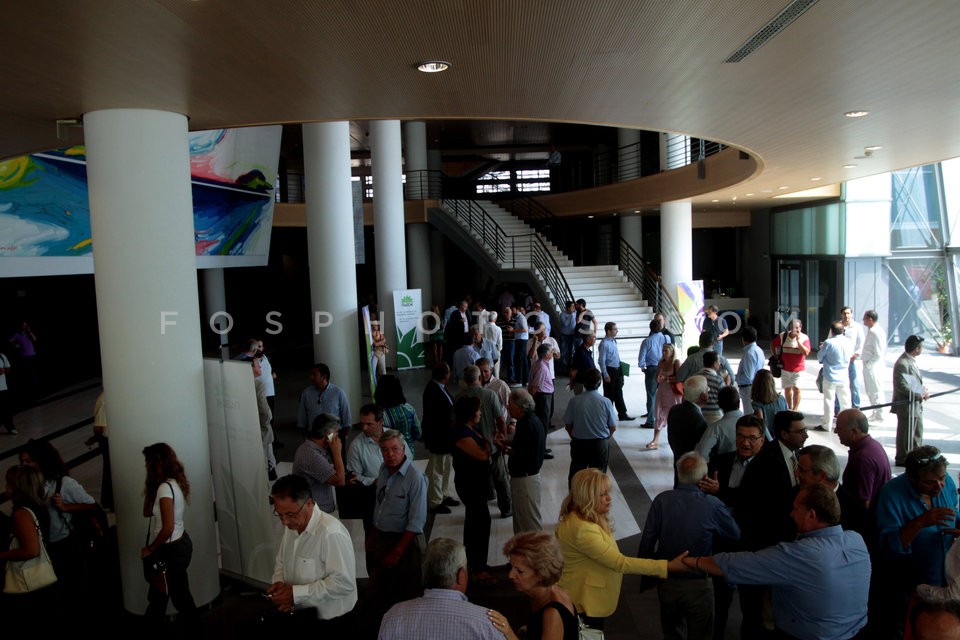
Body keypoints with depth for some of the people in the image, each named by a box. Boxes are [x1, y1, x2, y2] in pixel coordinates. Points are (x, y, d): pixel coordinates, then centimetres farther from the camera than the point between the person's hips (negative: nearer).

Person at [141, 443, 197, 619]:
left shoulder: (165, 488, -23)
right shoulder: (174, 483, 5)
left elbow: (168, 528, -26)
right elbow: (147, 512, 11)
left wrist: (149, 548, -12)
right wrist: (150, 486, 3)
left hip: (171, 550, -9)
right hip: (180, 543, 9)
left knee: (158, 597, 7)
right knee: (180, 595, 18)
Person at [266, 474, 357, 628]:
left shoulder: (331, 533, -23)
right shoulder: (291, 526, 5)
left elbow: (343, 582, -22)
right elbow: (281, 563, 17)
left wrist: (296, 593, -21)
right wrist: (278, 583, -4)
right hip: (295, 611, 7)